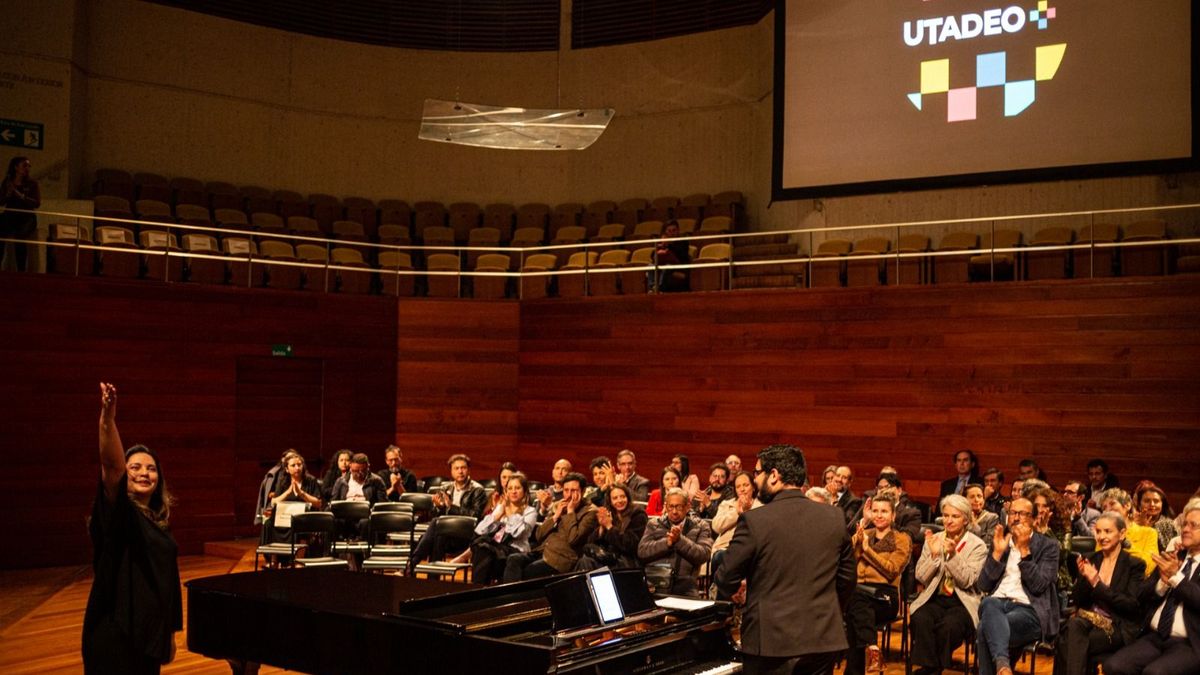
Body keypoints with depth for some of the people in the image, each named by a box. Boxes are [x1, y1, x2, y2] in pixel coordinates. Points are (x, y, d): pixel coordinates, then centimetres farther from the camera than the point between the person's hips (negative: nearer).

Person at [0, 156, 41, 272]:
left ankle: (22, 270, -28)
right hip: (10, 216, 3)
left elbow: (37, 203, -7)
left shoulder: (32, 184, 3)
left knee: (19, 235, -33)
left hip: (27, 217, -2)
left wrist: (20, 195, -15)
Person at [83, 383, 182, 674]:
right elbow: (111, 466, -28)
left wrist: (170, 633, 19)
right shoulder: (118, 512, -9)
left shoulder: (159, 521, 11)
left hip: (148, 631, 7)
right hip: (115, 633, -7)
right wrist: (107, 417, -45)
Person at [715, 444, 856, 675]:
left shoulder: (754, 520, -12)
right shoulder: (835, 518, 1)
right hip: (824, 640, 4)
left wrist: (737, 590, 17)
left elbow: (726, 581, -6)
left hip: (771, 643, -4)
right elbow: (847, 578, 9)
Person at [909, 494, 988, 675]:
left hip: (963, 602, -2)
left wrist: (953, 554, -21)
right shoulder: (932, 540, 10)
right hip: (935, 598, 2)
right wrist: (934, 555, -11)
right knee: (920, 619, -32)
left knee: (949, 625, -34)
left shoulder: (977, 545, 2)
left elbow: (967, 581, -9)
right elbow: (921, 577, 4)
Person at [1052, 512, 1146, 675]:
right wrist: (1083, 577, -10)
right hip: (1089, 619, 4)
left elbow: (1132, 606, -11)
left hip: (1119, 628, -4)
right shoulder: (1091, 560, 12)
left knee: (1069, 642, -32)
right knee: (1073, 625, -34)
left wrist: (1097, 584, -17)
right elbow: (1077, 601, 9)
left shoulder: (1134, 565, 0)